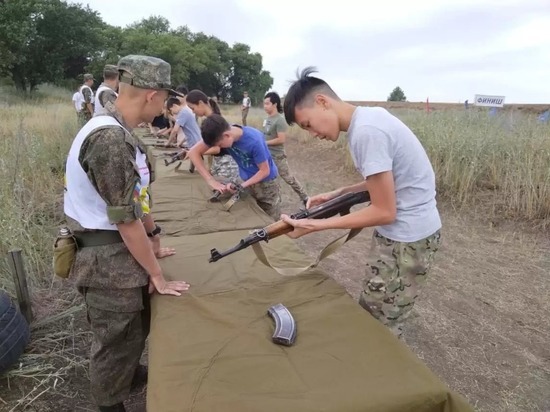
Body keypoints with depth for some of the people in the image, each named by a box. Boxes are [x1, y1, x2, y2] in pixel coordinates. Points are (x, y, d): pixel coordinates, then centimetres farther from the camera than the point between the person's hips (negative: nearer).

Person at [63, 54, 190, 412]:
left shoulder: (119, 132, 5)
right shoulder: (109, 139, -27)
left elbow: (139, 196, 12)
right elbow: (126, 219, -25)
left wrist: (154, 243, 17)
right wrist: (157, 275, -14)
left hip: (124, 250, 9)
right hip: (108, 259, -9)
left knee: (137, 325, 27)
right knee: (117, 341, 11)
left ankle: (131, 375, 52)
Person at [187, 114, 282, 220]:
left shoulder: (254, 141, -32)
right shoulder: (220, 135, -17)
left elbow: (265, 171, -21)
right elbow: (193, 152, -17)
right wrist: (211, 181, -25)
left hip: (266, 184, -5)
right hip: (248, 182, 5)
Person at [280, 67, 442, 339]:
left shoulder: (366, 132, -26)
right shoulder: (368, 117, 4)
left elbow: (384, 212, -23)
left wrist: (314, 225, -19)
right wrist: (336, 194, 3)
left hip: (407, 239, -9)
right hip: (400, 232, 9)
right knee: (370, 312, 20)